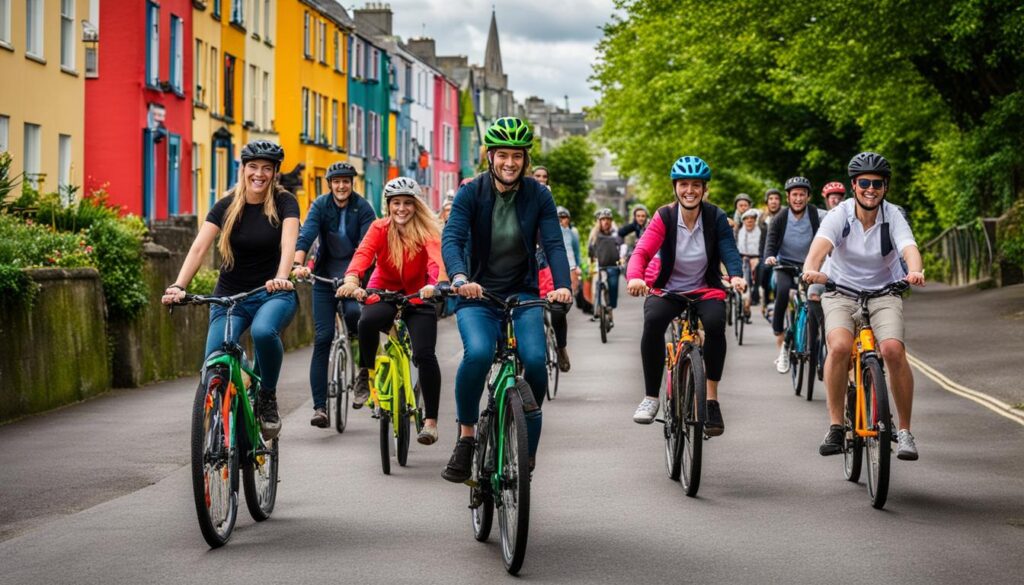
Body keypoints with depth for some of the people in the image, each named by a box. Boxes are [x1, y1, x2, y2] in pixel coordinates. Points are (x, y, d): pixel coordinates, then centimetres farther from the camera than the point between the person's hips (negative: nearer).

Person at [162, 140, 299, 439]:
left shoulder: (284, 202, -5)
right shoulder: (227, 206, -2)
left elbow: (288, 243, -24)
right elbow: (199, 248, -14)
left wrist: (281, 277, -44)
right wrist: (178, 286, -31)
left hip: (273, 294, -2)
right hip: (230, 295, 2)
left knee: (263, 331, -36)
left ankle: (268, 399, -11)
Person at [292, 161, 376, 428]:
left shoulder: (363, 208, -7)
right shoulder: (320, 206, -5)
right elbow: (306, 236, -19)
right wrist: (298, 264, -37)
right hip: (326, 274, 1)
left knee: (354, 311, -31)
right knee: (323, 338, -6)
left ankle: (354, 336, 10)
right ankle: (319, 407, -4)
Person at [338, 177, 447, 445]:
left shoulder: (427, 230, -13)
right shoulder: (379, 228, -9)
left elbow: (436, 258, -32)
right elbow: (363, 253, -27)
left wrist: (435, 283, -54)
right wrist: (351, 279, -49)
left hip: (418, 297, 0)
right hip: (383, 292, 0)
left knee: (424, 354, -18)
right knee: (368, 321, -34)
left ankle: (430, 420, -6)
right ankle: (366, 373, -8)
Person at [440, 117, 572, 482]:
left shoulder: (538, 196, -2)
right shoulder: (471, 194, -6)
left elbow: (554, 243, -9)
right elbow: (452, 239, -18)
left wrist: (563, 285, -28)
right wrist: (460, 278, -39)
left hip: (523, 295, 1)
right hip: (479, 294, -1)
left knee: (535, 359, -23)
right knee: (478, 353, -31)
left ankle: (527, 449, 1)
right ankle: (466, 437, -11)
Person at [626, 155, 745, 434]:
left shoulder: (716, 218, -9)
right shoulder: (664, 217, -12)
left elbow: (729, 249, -20)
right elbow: (642, 251, -23)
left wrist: (736, 275, -42)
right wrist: (635, 277, -45)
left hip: (705, 289, 0)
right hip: (667, 289, 0)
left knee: (715, 324, -31)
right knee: (653, 321, -32)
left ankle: (711, 400, -17)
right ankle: (651, 397, -19)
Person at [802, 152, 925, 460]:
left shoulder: (893, 217, -14)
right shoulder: (840, 215, -15)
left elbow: (909, 248, -31)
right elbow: (821, 244, -33)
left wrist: (915, 272, -55)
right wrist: (811, 270, -56)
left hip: (884, 293, 0)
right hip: (841, 292, 0)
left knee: (893, 350, -24)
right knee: (839, 346, -28)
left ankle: (905, 431, -8)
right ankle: (835, 426, -13)